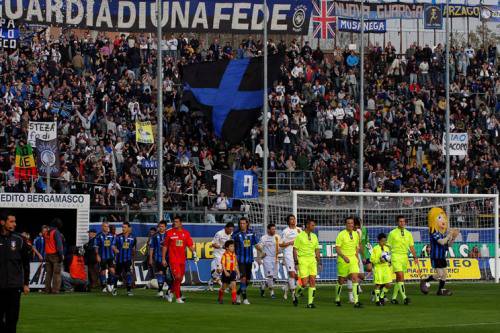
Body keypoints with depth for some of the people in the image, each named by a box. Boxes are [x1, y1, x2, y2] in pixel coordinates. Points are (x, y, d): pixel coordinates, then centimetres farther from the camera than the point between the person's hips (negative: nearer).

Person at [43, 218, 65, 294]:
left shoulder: (46, 233, 12)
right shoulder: (56, 232, -10)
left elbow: (45, 244, 11)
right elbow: (59, 245, -17)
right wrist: (61, 255, -15)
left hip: (47, 255, 7)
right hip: (55, 255, -7)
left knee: (48, 273, 11)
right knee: (57, 273, -6)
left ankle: (47, 289, 11)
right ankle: (55, 290, -11)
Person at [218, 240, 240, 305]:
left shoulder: (234, 255, 9)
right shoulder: (225, 255, -7)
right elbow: (223, 264, -11)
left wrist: (238, 272, 9)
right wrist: (225, 272, -20)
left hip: (232, 272, 4)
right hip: (226, 272, -4)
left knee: (233, 285, -10)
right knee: (224, 286, 8)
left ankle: (234, 300, -12)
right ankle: (220, 299, 31)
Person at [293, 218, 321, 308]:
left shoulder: (314, 236, 12)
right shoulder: (300, 236, -3)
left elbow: (317, 250, 18)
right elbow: (295, 249, -3)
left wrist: (319, 262, 12)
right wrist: (296, 261, -11)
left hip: (312, 260, 5)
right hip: (302, 260, -5)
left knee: (312, 281, -6)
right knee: (305, 283, -10)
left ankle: (310, 302, -2)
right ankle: (295, 295, 18)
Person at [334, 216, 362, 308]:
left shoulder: (356, 234, 8)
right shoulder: (341, 234, -8)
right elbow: (337, 248, -13)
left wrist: (357, 258, 12)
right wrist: (344, 257, -25)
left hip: (353, 258, 3)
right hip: (343, 259, -3)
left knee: (355, 278, -12)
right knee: (341, 280, 6)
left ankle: (356, 301, -16)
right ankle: (337, 299, 28)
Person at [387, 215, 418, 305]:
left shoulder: (408, 234, 10)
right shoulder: (392, 233, -1)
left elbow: (411, 247, 11)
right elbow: (388, 247, 2)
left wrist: (415, 257, -2)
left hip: (405, 257, 5)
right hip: (395, 256, -5)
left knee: (398, 278, 8)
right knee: (400, 276, -18)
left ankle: (394, 298, 17)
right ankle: (404, 297, -24)